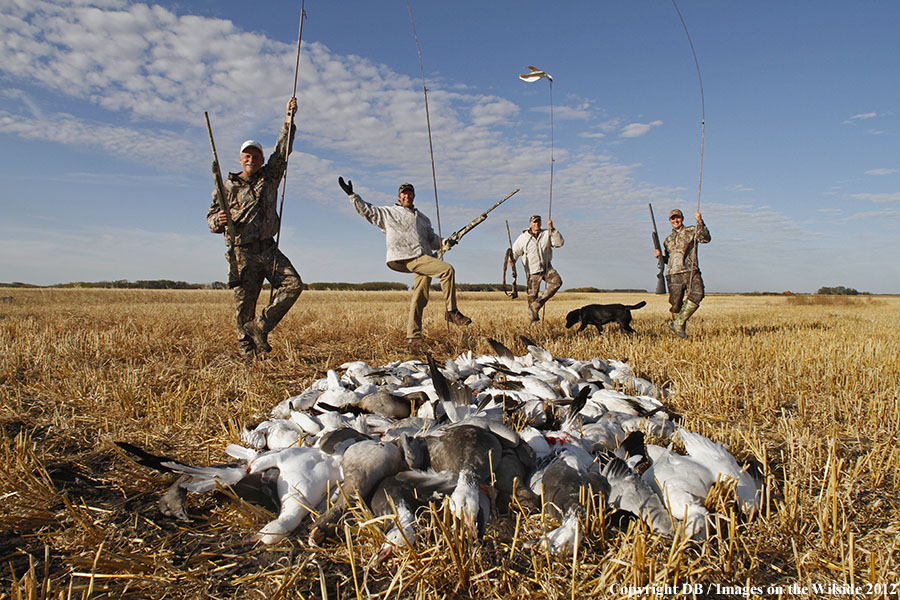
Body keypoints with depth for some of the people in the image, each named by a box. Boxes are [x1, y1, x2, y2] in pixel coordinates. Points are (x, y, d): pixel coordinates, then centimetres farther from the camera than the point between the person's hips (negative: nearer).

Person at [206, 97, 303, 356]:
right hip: (243, 252, -3)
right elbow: (212, 215, 5)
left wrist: (289, 119, 1)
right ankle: (248, 350, 9)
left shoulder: (269, 176, 13)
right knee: (244, 303, -2)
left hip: (268, 247, 3)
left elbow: (282, 151, 8)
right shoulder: (227, 187, 6)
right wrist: (218, 221, -20)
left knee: (293, 284, -12)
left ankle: (261, 326, -3)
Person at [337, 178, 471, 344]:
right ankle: (451, 311, -19)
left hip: (425, 258, 6)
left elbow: (432, 239, 25)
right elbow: (367, 210, 17)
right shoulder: (388, 213, 17)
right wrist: (352, 195, 9)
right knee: (448, 270, -24)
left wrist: (442, 244, 5)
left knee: (420, 297, -4)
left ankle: (413, 335, 0)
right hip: (408, 258, -6)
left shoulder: (423, 218, 30)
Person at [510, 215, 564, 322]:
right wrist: (512, 260, -19)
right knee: (532, 296, -1)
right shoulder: (523, 238, -3)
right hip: (532, 271, -2)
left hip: (547, 267, 2)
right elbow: (515, 252, 3)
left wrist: (552, 229, -20)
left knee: (557, 281, -24)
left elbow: (559, 243, -10)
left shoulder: (547, 234, 2)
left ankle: (539, 302, -12)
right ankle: (534, 320, 13)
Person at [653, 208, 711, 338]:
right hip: (674, 274, 3)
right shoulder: (668, 239, 22)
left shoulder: (691, 231, 11)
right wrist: (660, 256, 6)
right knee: (676, 303, -1)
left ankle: (678, 323, -15)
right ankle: (678, 327, 18)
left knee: (697, 295, -24)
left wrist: (700, 222, -20)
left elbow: (706, 238, -8)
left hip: (691, 272, -2)